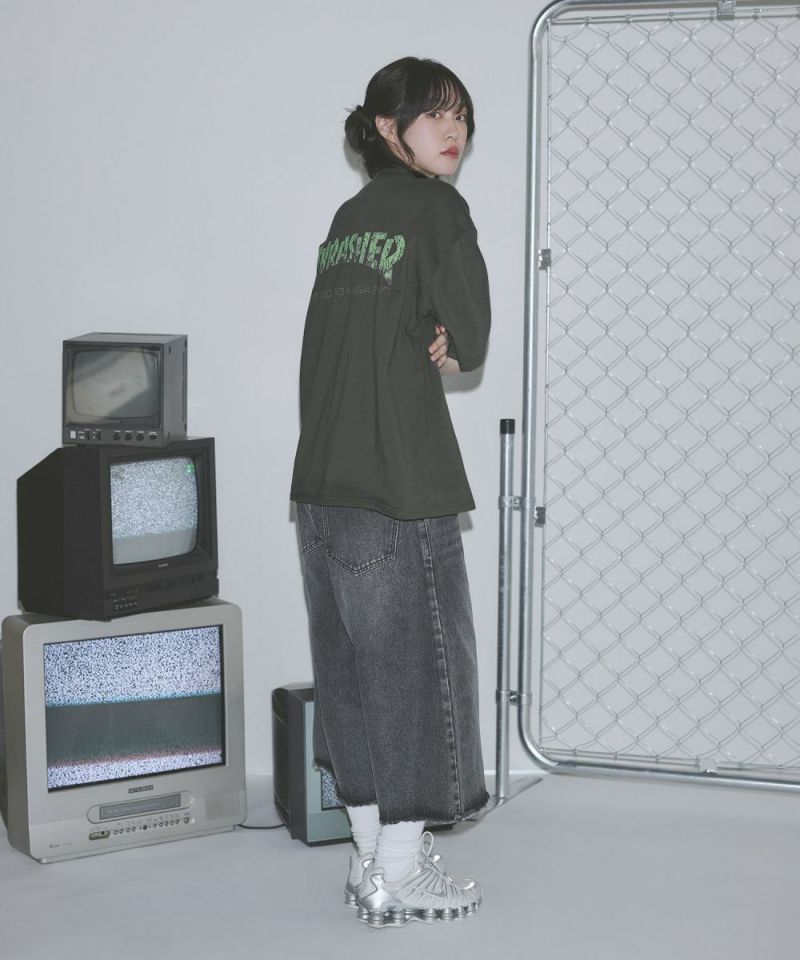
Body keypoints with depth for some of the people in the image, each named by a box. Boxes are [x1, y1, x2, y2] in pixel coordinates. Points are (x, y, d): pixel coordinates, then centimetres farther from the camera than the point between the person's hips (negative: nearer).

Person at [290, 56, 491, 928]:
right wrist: (443, 345, 11)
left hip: (323, 479, 8)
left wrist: (420, 349, 4)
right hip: (400, 482, -8)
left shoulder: (347, 219, 16)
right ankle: (399, 879, 7)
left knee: (354, 664, 13)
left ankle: (372, 855, 23)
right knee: (418, 660, 1)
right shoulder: (435, 208, -7)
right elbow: (472, 341, -7)